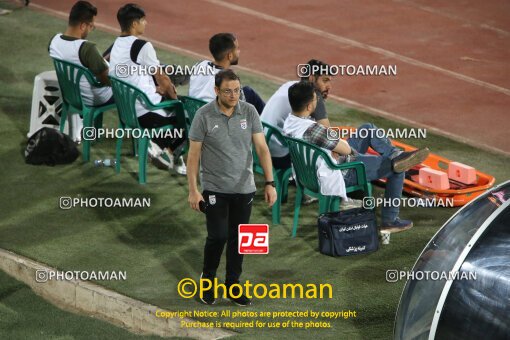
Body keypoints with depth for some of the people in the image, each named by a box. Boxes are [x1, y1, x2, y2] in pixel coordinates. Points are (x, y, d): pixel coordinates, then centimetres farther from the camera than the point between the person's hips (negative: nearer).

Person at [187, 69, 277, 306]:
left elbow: (261, 148, -5)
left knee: (238, 238, 8)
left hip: (244, 189, 3)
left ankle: (232, 285, 20)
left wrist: (269, 183, -11)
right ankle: (207, 280, 16)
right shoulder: (204, 115, -12)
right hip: (215, 189, -3)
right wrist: (193, 190, -12)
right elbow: (194, 154, -8)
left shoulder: (249, 112, -4)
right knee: (218, 237, -7)